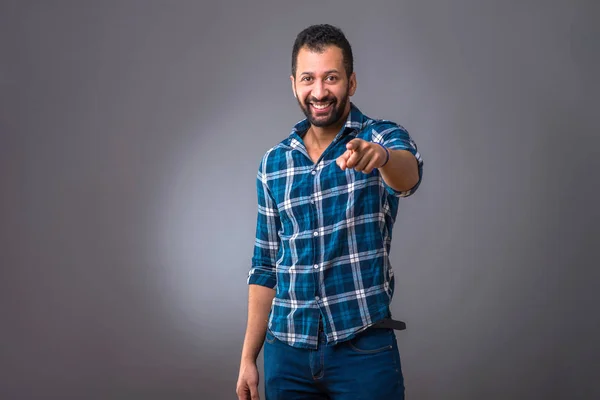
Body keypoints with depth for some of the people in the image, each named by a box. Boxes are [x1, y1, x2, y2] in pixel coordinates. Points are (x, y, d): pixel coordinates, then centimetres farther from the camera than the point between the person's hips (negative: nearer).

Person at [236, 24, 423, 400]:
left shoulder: (383, 137, -4)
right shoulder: (273, 164, 7)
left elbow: (408, 175, -28)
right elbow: (266, 268, 11)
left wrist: (380, 155, -51)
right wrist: (249, 358, 8)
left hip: (364, 348, -3)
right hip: (287, 353, 4)